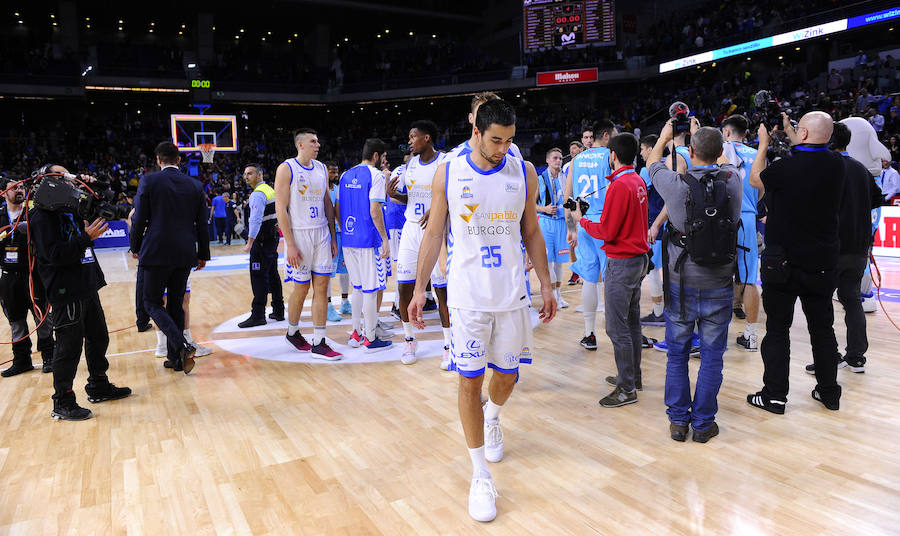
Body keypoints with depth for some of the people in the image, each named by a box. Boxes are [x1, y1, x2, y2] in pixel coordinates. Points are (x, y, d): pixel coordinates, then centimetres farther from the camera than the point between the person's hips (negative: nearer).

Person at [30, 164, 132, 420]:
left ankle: (98, 386, 34)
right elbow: (55, 254, -22)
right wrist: (86, 238, -23)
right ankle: (62, 404, 11)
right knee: (69, 347, -2)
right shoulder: (42, 215, -12)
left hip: (87, 288, 9)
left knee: (98, 339, 18)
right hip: (65, 292, -9)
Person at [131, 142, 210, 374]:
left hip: (157, 253, -4)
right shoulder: (194, 185, 6)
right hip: (185, 254, 4)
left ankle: (182, 346, -15)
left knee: (152, 303, 6)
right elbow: (202, 223, 8)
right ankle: (176, 358, 16)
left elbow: (139, 219, -5)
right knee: (176, 304, 13)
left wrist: (136, 247, 11)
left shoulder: (148, 181, -4)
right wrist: (203, 254, 16)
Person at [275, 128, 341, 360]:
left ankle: (318, 344, 6)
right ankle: (292, 332, 29)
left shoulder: (321, 168, 11)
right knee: (301, 288, 4)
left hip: (322, 234, 5)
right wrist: (290, 245, -16)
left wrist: (333, 237, 11)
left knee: (322, 286, 1)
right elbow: (280, 208, -11)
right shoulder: (286, 169, -7)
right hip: (299, 235, -5)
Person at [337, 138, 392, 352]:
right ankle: (371, 339, 7)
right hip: (369, 240, -7)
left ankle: (356, 334, 22)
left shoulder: (346, 175, 13)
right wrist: (385, 239, -13)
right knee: (370, 290, 0)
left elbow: (338, 209, 15)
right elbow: (374, 210, -17)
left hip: (349, 240, 7)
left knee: (358, 288, 17)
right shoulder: (375, 175, -9)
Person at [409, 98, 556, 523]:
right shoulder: (448, 174, -3)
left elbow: (531, 233, 9)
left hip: (512, 295, 2)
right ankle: (480, 476, 15)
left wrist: (546, 285, 7)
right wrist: (419, 288, 0)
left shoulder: (524, 173, 1)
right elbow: (434, 233, 3)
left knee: (507, 374, 14)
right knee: (469, 382, 0)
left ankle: (492, 417, 49)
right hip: (467, 296, -2)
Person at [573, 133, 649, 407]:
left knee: (617, 327, -3)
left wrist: (581, 220, -3)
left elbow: (606, 232, -18)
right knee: (632, 321, 18)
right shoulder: (639, 182, 9)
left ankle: (627, 389, 4)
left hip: (621, 262, -10)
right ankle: (634, 376, 30)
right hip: (639, 258, 10)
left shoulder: (619, 185, -18)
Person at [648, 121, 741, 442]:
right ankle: (703, 423, 18)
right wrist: (700, 134, 34)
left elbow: (653, 163, 11)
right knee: (711, 355, 10)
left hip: (681, 283, -1)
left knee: (677, 354, 11)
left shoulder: (677, 184, -11)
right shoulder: (732, 181, -6)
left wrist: (664, 137, 30)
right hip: (719, 285, 1)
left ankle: (678, 421, 19)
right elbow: (718, 163, 19)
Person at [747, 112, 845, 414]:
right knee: (822, 327, 16)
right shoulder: (836, 165, -2)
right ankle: (829, 393, 26)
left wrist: (764, 143, 15)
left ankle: (774, 395, 10)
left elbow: (756, 177, 2)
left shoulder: (786, 168, -19)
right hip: (823, 262, 5)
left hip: (783, 262, -5)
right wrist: (788, 133, 25)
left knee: (777, 328, 4)